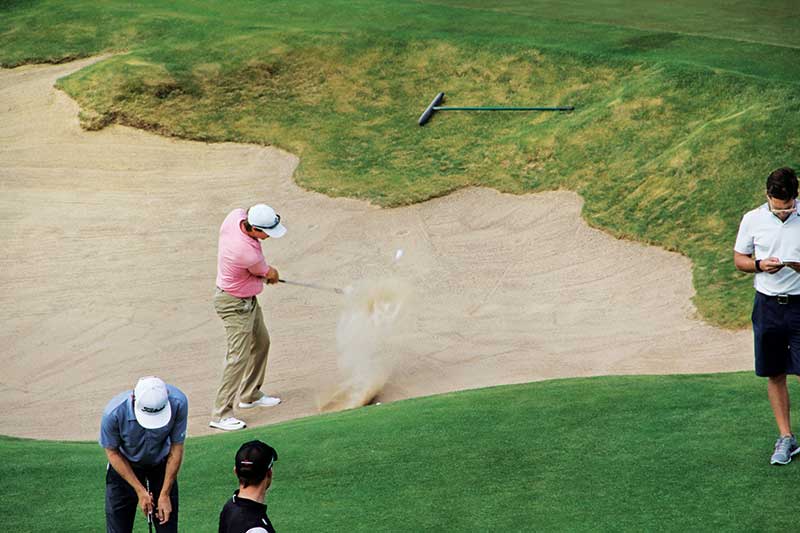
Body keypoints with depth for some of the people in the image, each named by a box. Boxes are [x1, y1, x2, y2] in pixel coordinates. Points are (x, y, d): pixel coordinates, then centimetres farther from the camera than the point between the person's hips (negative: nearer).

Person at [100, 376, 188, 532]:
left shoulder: (178, 403, -31)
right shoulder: (114, 413, -34)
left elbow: (176, 449, -15)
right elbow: (113, 453, -15)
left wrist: (165, 494, -13)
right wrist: (140, 491, -15)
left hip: (161, 464, 1)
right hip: (125, 465, -1)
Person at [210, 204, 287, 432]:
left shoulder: (236, 215, -15)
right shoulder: (248, 253, -36)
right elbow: (270, 274, -11)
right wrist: (272, 274, 13)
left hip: (248, 299, 10)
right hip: (235, 304, -10)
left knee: (261, 342, 23)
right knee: (239, 356, -9)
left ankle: (250, 395, 38)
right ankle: (220, 414, -5)